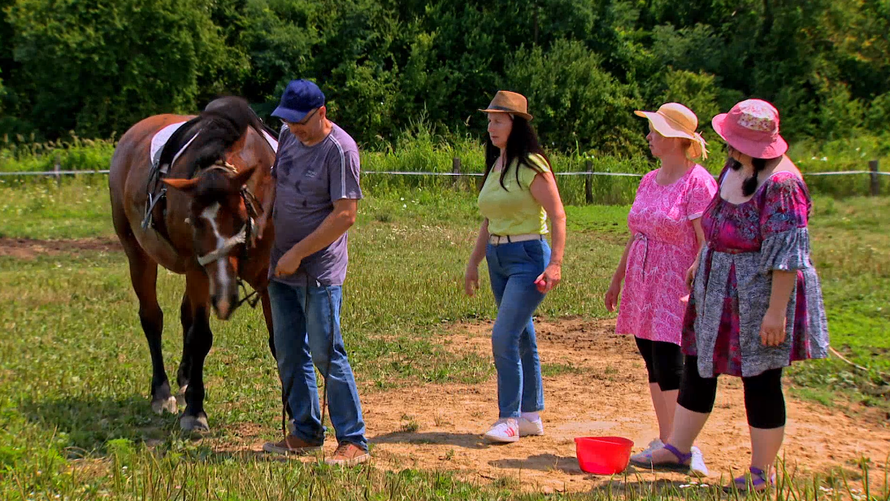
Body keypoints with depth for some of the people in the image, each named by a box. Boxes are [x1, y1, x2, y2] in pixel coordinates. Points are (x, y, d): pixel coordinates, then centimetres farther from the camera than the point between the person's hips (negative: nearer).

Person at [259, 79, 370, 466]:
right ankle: (305, 433, 24)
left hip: (319, 270, -8)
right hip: (282, 266, 8)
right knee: (289, 354, 12)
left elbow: (345, 216, -20)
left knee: (325, 353, -8)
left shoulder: (340, 150, -16)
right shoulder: (288, 136, 8)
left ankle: (353, 442, -1)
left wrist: (298, 253, -19)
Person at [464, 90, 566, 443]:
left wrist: (555, 264, -22)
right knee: (521, 338, 13)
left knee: (504, 336, -14)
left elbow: (557, 215, -14)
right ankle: (531, 415, 20)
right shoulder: (495, 166, 13)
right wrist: (473, 263, 19)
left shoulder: (531, 166, -11)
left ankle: (509, 419, -8)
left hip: (528, 257, -8)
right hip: (497, 258, 8)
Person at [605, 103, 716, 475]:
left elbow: (707, 242, -16)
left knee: (669, 366, -10)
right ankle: (666, 441, 18)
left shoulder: (698, 182, -11)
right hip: (643, 287, 8)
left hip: (676, 288, -8)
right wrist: (617, 278, 22)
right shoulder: (649, 181, 14)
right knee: (653, 364, 10)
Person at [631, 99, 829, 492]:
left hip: (761, 296, -9)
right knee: (698, 366, 13)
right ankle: (676, 449, 25)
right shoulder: (733, 169, 5)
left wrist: (776, 311, -26)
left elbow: (786, 254, -24)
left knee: (760, 380, 2)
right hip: (718, 290, 9)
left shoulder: (780, 184, -22)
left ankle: (762, 472, 15)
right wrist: (700, 267, 23)